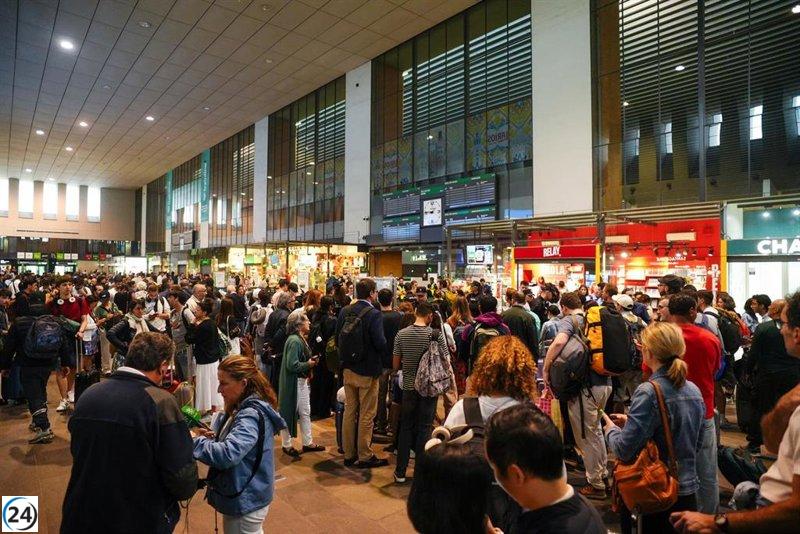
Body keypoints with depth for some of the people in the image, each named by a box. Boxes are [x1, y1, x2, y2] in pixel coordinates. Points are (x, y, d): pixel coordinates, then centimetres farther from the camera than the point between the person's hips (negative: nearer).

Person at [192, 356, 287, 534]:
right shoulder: (242, 408, 4)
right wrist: (210, 437, -4)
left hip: (245, 500, -9)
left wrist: (194, 441, -26)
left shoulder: (252, 415, -28)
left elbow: (228, 454, -36)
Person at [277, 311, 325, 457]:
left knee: (305, 413, 17)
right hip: (293, 383, -10)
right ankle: (287, 445, 22)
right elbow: (292, 365, -26)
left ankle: (308, 443, 28)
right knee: (290, 413, 6)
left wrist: (311, 360, -1)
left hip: (302, 381, 10)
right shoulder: (294, 341, -22)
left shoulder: (301, 339, 7)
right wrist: (308, 364, -15)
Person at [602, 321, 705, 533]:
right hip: (688, 492, 7)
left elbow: (624, 450, -23)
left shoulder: (649, 392, -22)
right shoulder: (694, 391, 1)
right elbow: (697, 443, 14)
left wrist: (611, 428, -1)